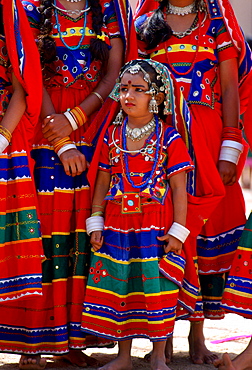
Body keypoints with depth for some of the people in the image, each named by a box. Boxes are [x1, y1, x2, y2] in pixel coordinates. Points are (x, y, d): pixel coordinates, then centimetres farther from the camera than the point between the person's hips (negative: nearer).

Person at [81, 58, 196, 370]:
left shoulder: (169, 139, -4)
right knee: (118, 288, 6)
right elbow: (102, 183, 11)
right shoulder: (112, 137, 7)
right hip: (117, 225, 4)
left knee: (156, 287, -1)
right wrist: (95, 224, 6)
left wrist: (177, 230, -8)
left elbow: (179, 189, -4)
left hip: (156, 227, -3)